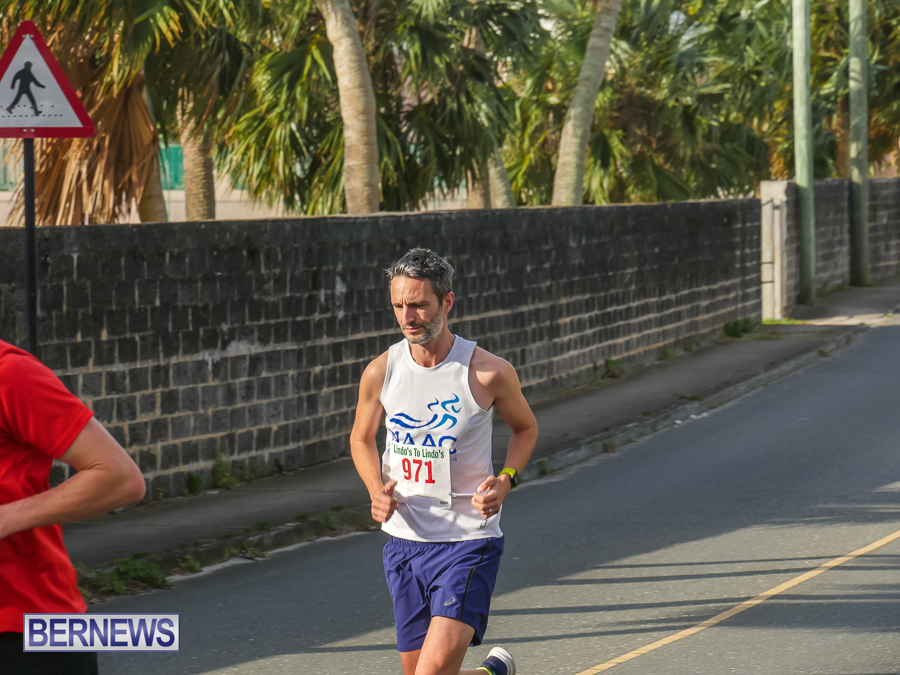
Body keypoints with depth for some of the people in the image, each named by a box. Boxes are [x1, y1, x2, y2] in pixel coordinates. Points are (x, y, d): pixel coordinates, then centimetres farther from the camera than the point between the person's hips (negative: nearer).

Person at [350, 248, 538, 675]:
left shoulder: (489, 373, -10)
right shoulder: (380, 373, -3)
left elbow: (525, 428, 9)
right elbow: (361, 439, 15)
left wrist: (506, 480, -9)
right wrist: (377, 489, -4)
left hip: (469, 541, -4)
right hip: (404, 540, 4)